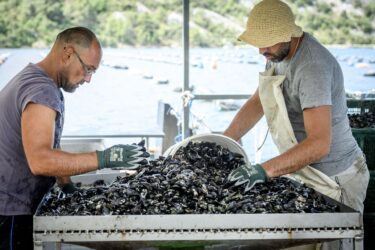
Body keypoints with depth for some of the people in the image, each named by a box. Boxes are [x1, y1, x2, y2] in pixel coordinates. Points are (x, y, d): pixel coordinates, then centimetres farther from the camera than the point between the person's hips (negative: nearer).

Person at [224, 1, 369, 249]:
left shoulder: (313, 67, -27)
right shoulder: (280, 53, 3)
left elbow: (319, 144, -34)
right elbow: (258, 102, 12)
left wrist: (265, 170, -40)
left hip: (333, 180, -8)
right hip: (303, 174, 8)